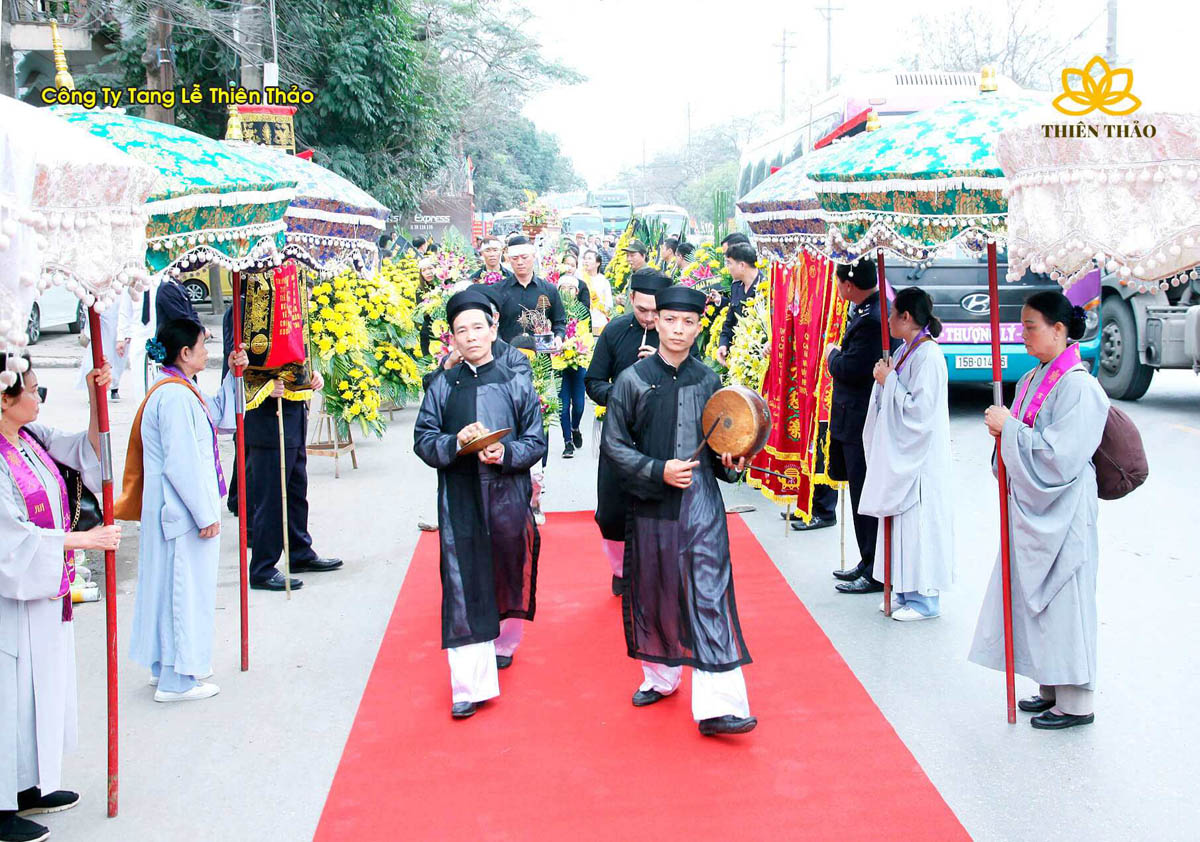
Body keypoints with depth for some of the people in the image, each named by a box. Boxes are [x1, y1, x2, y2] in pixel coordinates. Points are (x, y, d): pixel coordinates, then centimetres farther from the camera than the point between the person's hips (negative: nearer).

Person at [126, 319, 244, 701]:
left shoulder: (185, 391, 10)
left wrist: (233, 374, 12)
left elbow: (219, 416, 24)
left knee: (172, 584, 18)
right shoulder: (175, 397, -21)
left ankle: (166, 665, 30)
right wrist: (205, 514, -20)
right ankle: (177, 680, 7)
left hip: (174, 509, 10)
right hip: (184, 511, -10)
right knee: (185, 588, -2)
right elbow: (182, 463, -24)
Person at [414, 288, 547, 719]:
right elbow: (423, 441, 2)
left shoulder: (516, 384, 4)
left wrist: (505, 453, -16)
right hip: (459, 499, 0)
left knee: (511, 575, 13)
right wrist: (456, 442, -16)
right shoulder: (442, 386, 6)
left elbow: (536, 442, 2)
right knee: (463, 586, -4)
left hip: (509, 494, 1)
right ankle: (470, 683, -2)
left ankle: (503, 645, 41)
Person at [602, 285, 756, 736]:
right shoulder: (633, 380, -1)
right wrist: (659, 471, -13)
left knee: (709, 597, -6)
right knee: (654, 594, 11)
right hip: (650, 504, 0)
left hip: (700, 501, 0)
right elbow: (614, 444, -1)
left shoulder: (708, 380, 5)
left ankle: (716, 705, -6)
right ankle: (660, 677, 33)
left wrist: (731, 462, -5)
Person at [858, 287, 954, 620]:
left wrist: (889, 381, -16)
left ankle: (925, 600, 8)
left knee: (917, 524, -2)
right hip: (898, 455, 9)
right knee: (901, 524, 14)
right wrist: (884, 378, 1)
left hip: (919, 460, -9)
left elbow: (919, 411, -23)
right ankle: (906, 591, 24)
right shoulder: (905, 351, 10)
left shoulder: (928, 357, -18)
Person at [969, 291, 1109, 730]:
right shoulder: (1032, 380, 9)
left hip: (1062, 512, -9)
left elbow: (1061, 455, -23)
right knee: (1033, 597, 14)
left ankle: (1075, 701, 10)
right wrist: (1003, 433, -2)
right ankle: (1052, 689, 26)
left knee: (1062, 598, -1)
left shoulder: (1078, 386, -17)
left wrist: (1009, 427, -20)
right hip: (1032, 508, 9)